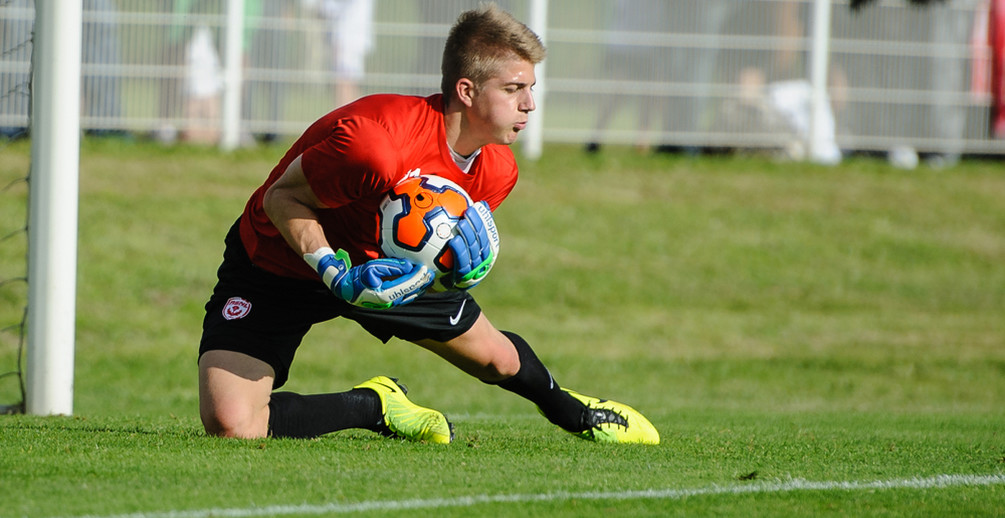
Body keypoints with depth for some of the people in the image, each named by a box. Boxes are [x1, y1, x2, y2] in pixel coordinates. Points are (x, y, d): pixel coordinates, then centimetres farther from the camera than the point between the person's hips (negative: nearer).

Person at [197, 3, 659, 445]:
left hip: (386, 265, 6)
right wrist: (335, 274, -39)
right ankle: (377, 406, 0)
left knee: (497, 358, 15)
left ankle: (569, 411, 51)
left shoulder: (498, 171, -13)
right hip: (278, 264, -6)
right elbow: (283, 198, -27)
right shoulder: (377, 142, -40)